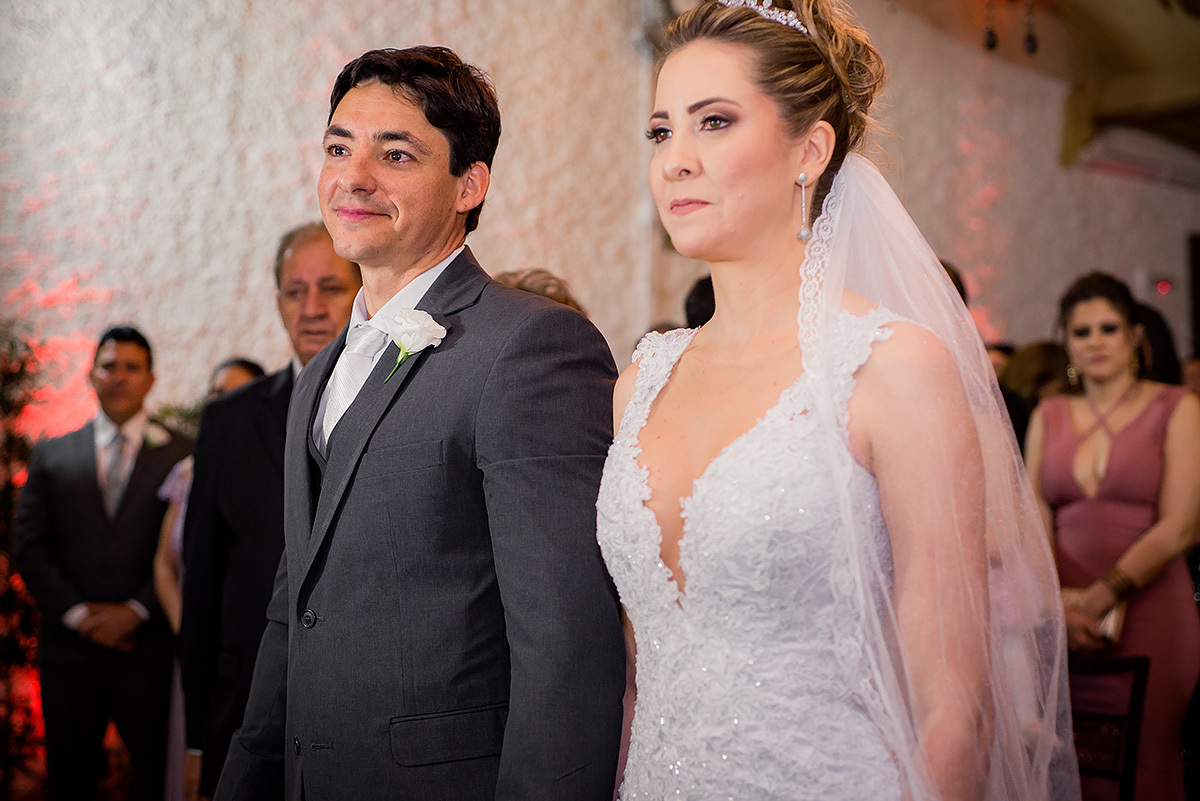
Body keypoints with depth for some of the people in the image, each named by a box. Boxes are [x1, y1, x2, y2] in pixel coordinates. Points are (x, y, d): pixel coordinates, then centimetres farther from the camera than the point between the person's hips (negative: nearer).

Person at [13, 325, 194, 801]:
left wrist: (136, 610, -11)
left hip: (149, 649, -2)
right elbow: (27, 546, 5)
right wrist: (76, 613, -7)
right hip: (69, 649, 2)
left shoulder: (183, 454, 4)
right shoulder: (51, 456, 12)